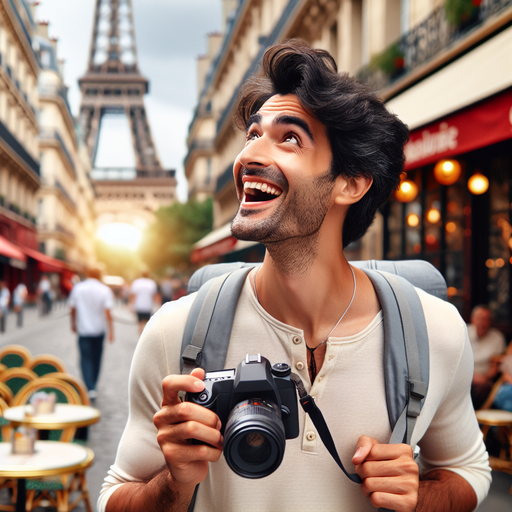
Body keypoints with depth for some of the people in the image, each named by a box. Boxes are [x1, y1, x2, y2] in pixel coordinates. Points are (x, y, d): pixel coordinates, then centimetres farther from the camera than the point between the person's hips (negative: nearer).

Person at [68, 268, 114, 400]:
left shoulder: (77, 288, -1)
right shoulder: (105, 290, -6)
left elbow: (72, 309, 5)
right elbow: (108, 312, -12)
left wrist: (73, 324, 19)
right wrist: (111, 331, -9)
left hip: (83, 329, 0)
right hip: (99, 329, 0)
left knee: (86, 359, -1)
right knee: (97, 358, 16)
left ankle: (90, 388, -16)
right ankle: (93, 385, 28)